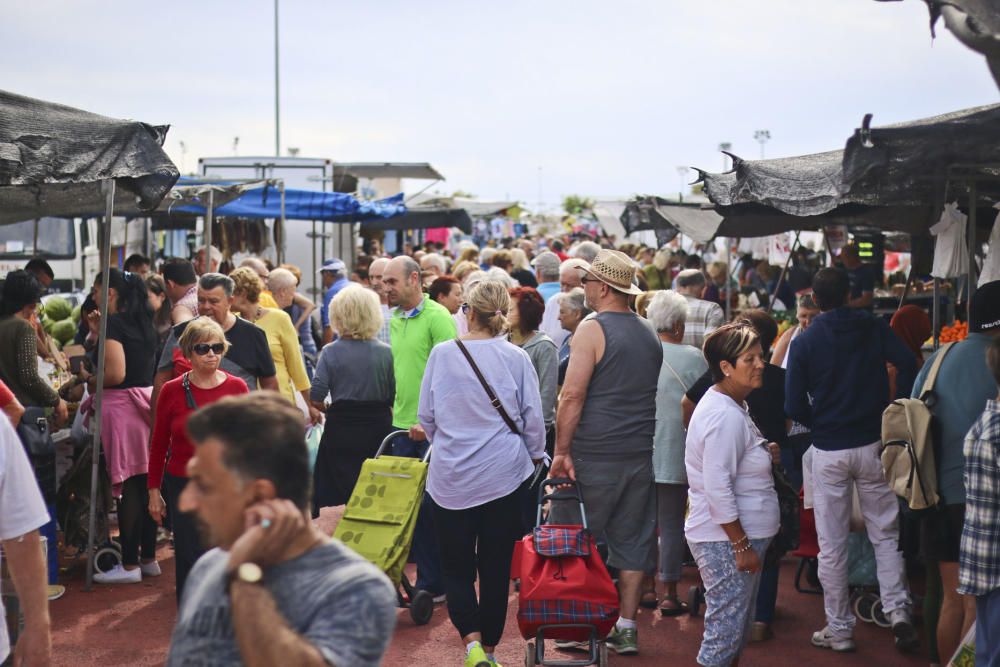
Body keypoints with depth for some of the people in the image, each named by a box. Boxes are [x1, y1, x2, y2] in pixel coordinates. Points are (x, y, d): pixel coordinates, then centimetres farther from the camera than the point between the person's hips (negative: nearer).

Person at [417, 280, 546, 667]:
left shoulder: (441, 354, -2)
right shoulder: (516, 358, -3)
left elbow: (426, 416, 6)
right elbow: (533, 417, 2)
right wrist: (535, 455, 19)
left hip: (451, 477, 0)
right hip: (505, 475, 1)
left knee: (456, 566, 9)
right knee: (496, 566, 11)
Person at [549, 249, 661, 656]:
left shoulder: (592, 329, -10)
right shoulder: (649, 334, 12)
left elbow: (572, 395, -16)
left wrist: (561, 451, -13)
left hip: (596, 456, -7)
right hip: (641, 455, 7)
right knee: (632, 542, 10)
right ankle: (626, 629, 15)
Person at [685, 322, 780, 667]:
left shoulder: (728, 405, 11)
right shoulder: (726, 416, -22)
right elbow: (717, 489, -25)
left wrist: (763, 452, 13)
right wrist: (742, 545, -23)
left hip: (738, 535, 11)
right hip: (727, 540, -11)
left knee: (737, 628, 19)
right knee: (726, 629, -3)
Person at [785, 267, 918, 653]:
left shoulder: (805, 342, -2)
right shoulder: (874, 328, 1)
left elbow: (794, 406, -7)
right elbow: (907, 365, -14)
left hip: (829, 451, -1)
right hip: (873, 445, 1)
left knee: (832, 545, 7)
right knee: (885, 534, 12)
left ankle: (839, 629, 13)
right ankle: (897, 610, -3)